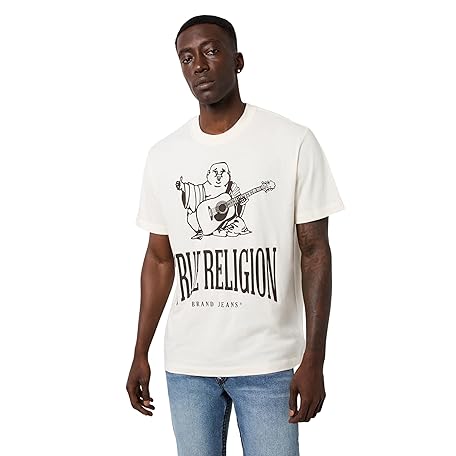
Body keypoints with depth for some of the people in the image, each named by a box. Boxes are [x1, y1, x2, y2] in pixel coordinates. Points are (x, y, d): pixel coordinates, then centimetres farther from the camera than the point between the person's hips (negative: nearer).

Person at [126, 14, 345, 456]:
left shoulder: (294, 142, -6)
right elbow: (159, 259, 11)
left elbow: (314, 252, -5)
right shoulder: (163, 155, 5)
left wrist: (314, 360, -9)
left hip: (269, 363, -3)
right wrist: (140, 355, 8)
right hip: (186, 363, 3)